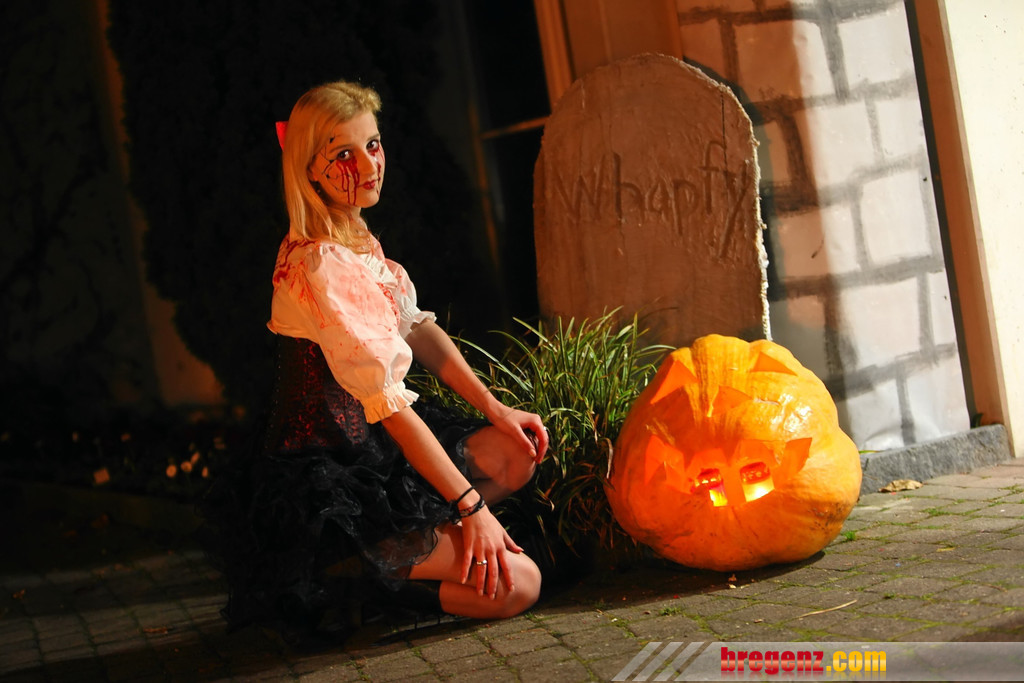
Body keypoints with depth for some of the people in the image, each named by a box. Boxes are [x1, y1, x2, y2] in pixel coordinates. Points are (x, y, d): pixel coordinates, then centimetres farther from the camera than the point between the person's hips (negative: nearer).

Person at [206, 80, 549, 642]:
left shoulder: (355, 239, 8)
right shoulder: (320, 267, -24)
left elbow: (416, 327, 13)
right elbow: (386, 399, -26)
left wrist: (495, 410, 4)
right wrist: (469, 504, -23)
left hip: (369, 449, 10)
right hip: (329, 485, -10)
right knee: (514, 583, -15)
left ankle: (387, 551, 5)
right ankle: (339, 577, -3)